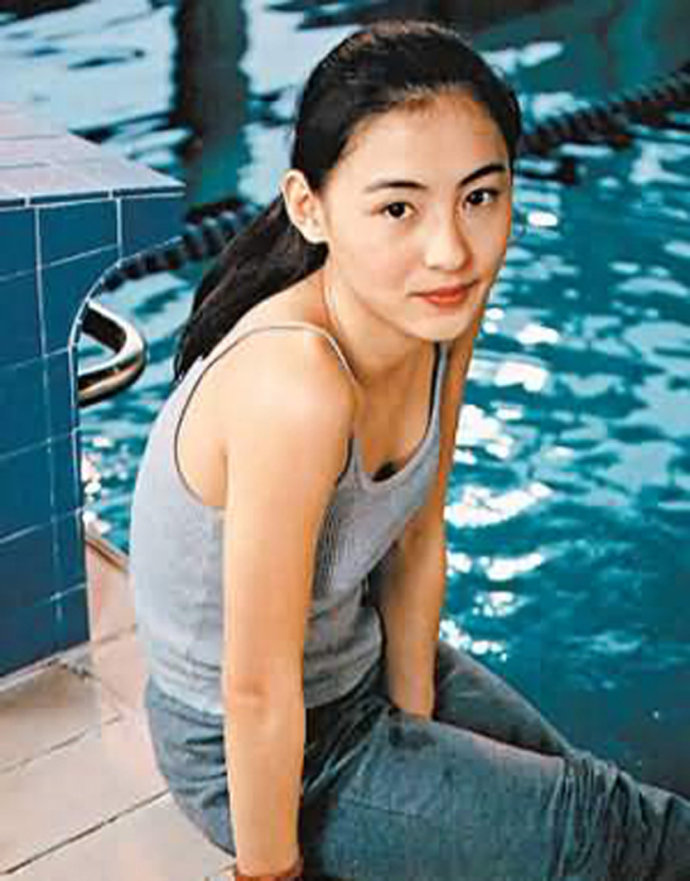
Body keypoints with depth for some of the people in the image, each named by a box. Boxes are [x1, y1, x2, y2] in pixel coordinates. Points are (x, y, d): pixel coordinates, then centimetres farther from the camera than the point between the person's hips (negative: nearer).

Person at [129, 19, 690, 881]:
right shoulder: (299, 387, -39)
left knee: (576, 791, 24)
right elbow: (256, 692, -29)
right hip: (245, 751, -7)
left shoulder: (441, 310, -15)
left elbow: (418, 543, -2)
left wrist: (415, 724, 4)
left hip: (356, 652, 7)